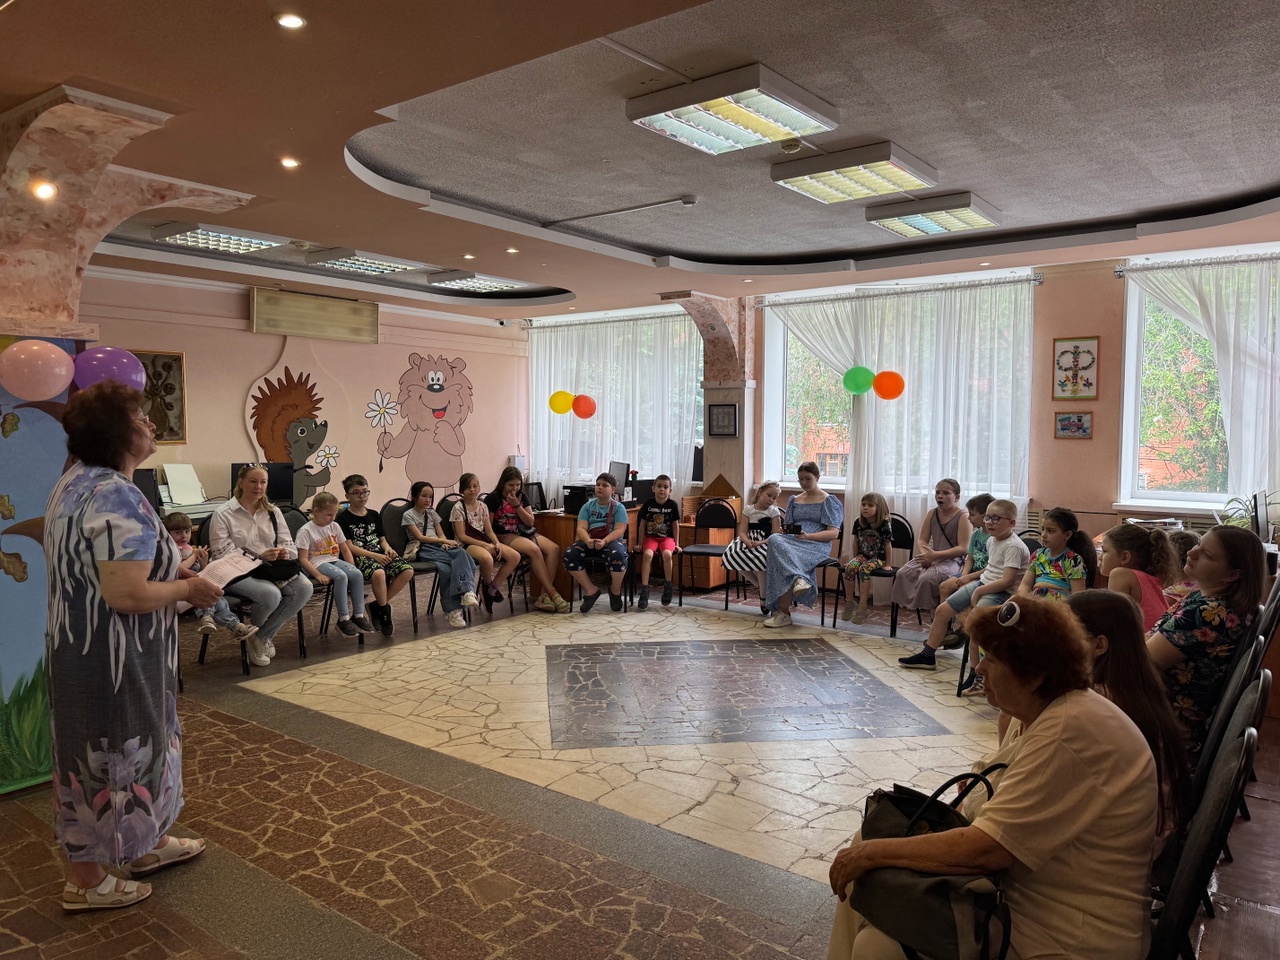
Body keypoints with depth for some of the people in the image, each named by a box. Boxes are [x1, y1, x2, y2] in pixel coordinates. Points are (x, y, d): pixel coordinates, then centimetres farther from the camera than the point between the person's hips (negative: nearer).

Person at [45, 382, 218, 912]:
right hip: (111, 659, -10)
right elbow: (128, 595, -31)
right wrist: (186, 589, -14)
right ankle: (85, 881, 25)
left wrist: (169, 567, 11)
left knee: (138, 746, 23)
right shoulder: (117, 497, -26)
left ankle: (148, 844, 40)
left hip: (82, 646, 10)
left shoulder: (75, 481, 7)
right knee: (109, 757, 7)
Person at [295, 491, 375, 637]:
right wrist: (318, 575, -24)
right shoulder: (306, 530, -8)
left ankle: (358, 615, -18)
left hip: (335, 561, 6)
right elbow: (303, 558, -13)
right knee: (341, 576, -33)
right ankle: (343, 620, -26)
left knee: (357, 574, -22)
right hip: (317, 564, -6)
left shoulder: (334, 526, 11)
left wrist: (352, 568, 1)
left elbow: (345, 549, 15)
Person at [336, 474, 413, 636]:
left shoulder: (375, 515, 20)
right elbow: (349, 547, -7)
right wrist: (374, 555, -17)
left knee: (408, 571, -22)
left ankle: (377, 606, -8)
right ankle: (385, 611, -13)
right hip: (359, 557, -6)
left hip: (379, 554, 6)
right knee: (378, 573, -40)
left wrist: (387, 548, -6)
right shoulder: (343, 518, 2)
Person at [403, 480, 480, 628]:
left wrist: (446, 543, -7)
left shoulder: (432, 513, 24)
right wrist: (443, 540, -16)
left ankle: (468, 591, -45)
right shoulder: (408, 515, 5)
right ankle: (452, 609, -32)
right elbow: (420, 537, -7)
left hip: (438, 546, 5)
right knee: (445, 568, -34)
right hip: (422, 549, -5)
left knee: (461, 552, -30)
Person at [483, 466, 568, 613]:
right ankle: (553, 594, -28)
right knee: (534, 550, -33)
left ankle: (544, 595, -25)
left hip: (525, 533, 6)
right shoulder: (493, 498, -3)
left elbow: (530, 522, 6)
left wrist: (517, 505, -7)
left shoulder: (522, 497, 13)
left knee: (554, 548, -20)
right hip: (504, 536, -6)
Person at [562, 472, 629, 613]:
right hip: (589, 541, 3)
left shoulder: (618, 507, 5)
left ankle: (615, 591, -8)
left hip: (612, 540, -3)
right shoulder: (588, 506, 12)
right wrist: (588, 540, -24)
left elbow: (619, 530, -8)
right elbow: (581, 528, 0)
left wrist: (604, 541, -28)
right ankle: (591, 590, -11)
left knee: (618, 555, -37)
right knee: (569, 555, -26)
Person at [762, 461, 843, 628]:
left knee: (784, 557, -36)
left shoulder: (829, 501, 8)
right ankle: (799, 578, -47)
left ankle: (783, 612, -37)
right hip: (792, 542, 4)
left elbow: (834, 533, -2)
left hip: (817, 545, -4)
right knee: (775, 540, -35)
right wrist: (785, 530, -4)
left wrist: (808, 536, -19)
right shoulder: (794, 500, 24)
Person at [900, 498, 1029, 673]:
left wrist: (978, 591, -19)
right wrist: (970, 583, 11)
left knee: (971, 621, -33)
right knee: (942, 610, 7)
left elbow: (1007, 581, -25)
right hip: (982, 583, 9)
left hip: (1001, 593, -9)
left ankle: (976, 673, -23)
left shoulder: (1014, 546, -19)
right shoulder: (991, 541, 8)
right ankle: (927, 656, 22)